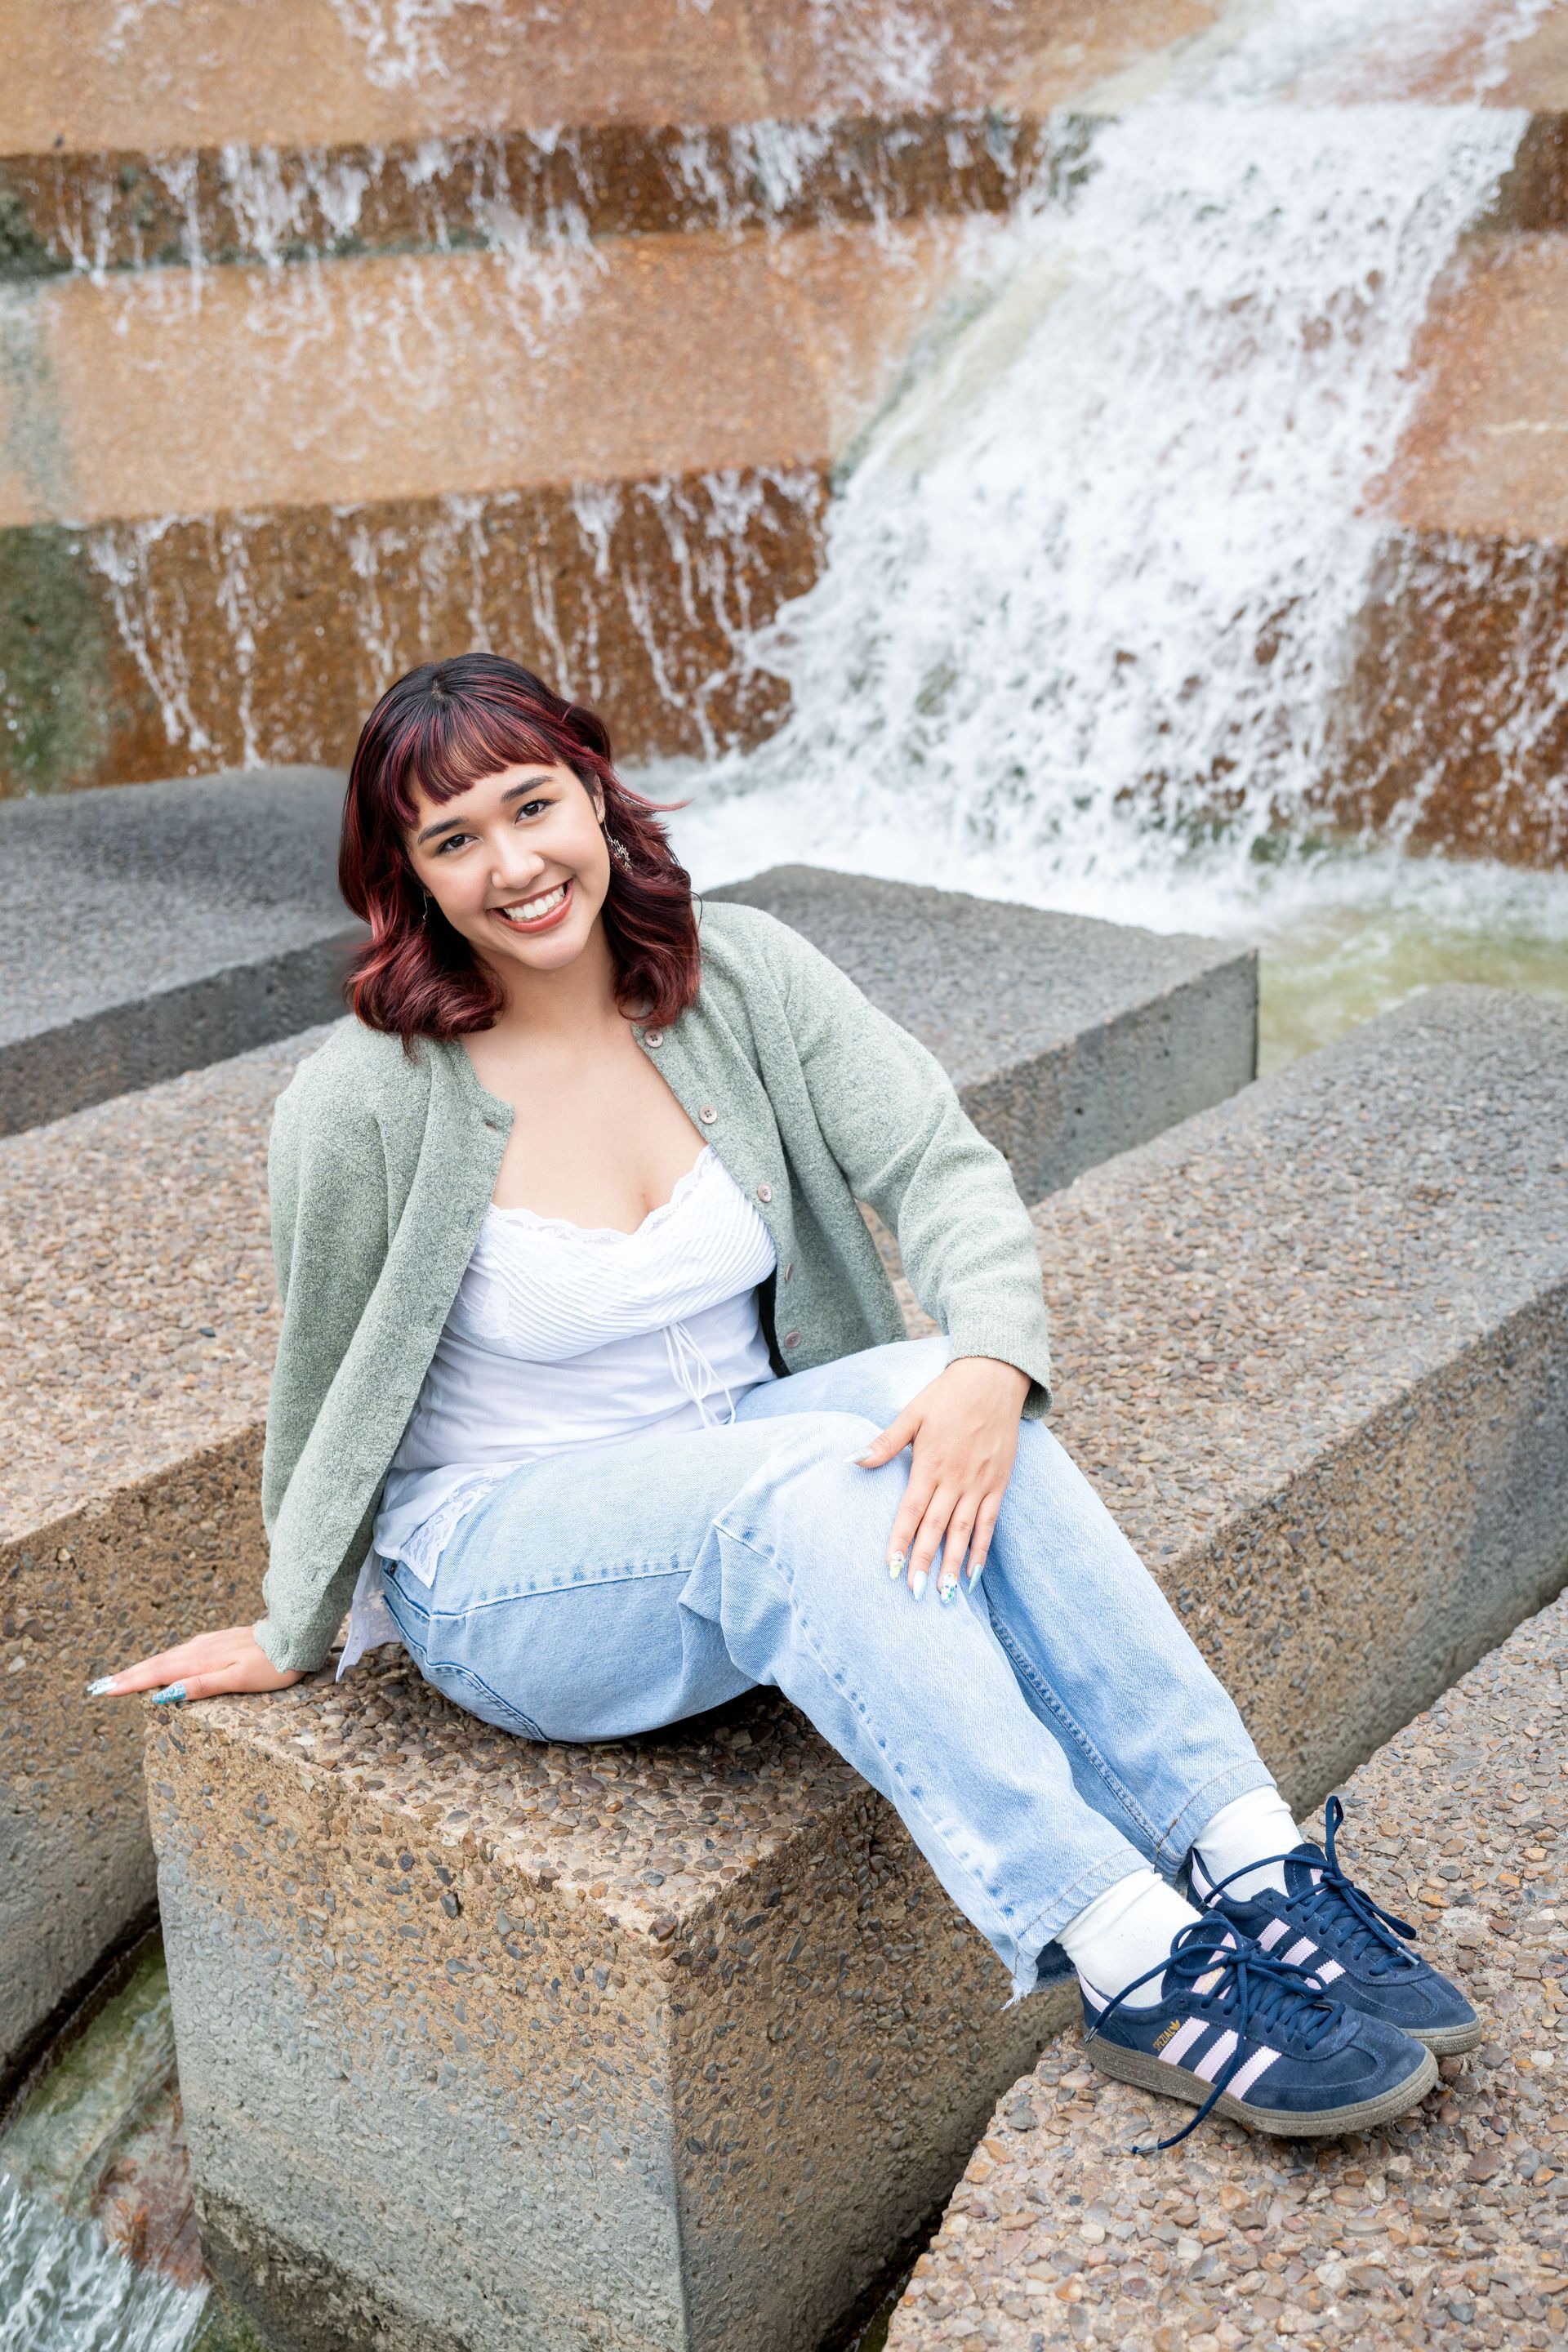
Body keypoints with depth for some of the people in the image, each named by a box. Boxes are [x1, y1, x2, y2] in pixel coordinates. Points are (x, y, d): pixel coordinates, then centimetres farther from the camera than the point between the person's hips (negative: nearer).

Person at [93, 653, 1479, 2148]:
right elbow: (326, 1388, -2)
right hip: (501, 1565, -3)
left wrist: (992, 1363, -34)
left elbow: (945, 1170, -14)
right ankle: (1144, 1975, -38)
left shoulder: (741, 978, -6)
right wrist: (297, 1637, 11)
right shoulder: (363, 1104, -15)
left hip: (751, 1528, 4)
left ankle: (1259, 1875, -32)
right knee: (798, 1472, -36)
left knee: (941, 1398, -30)